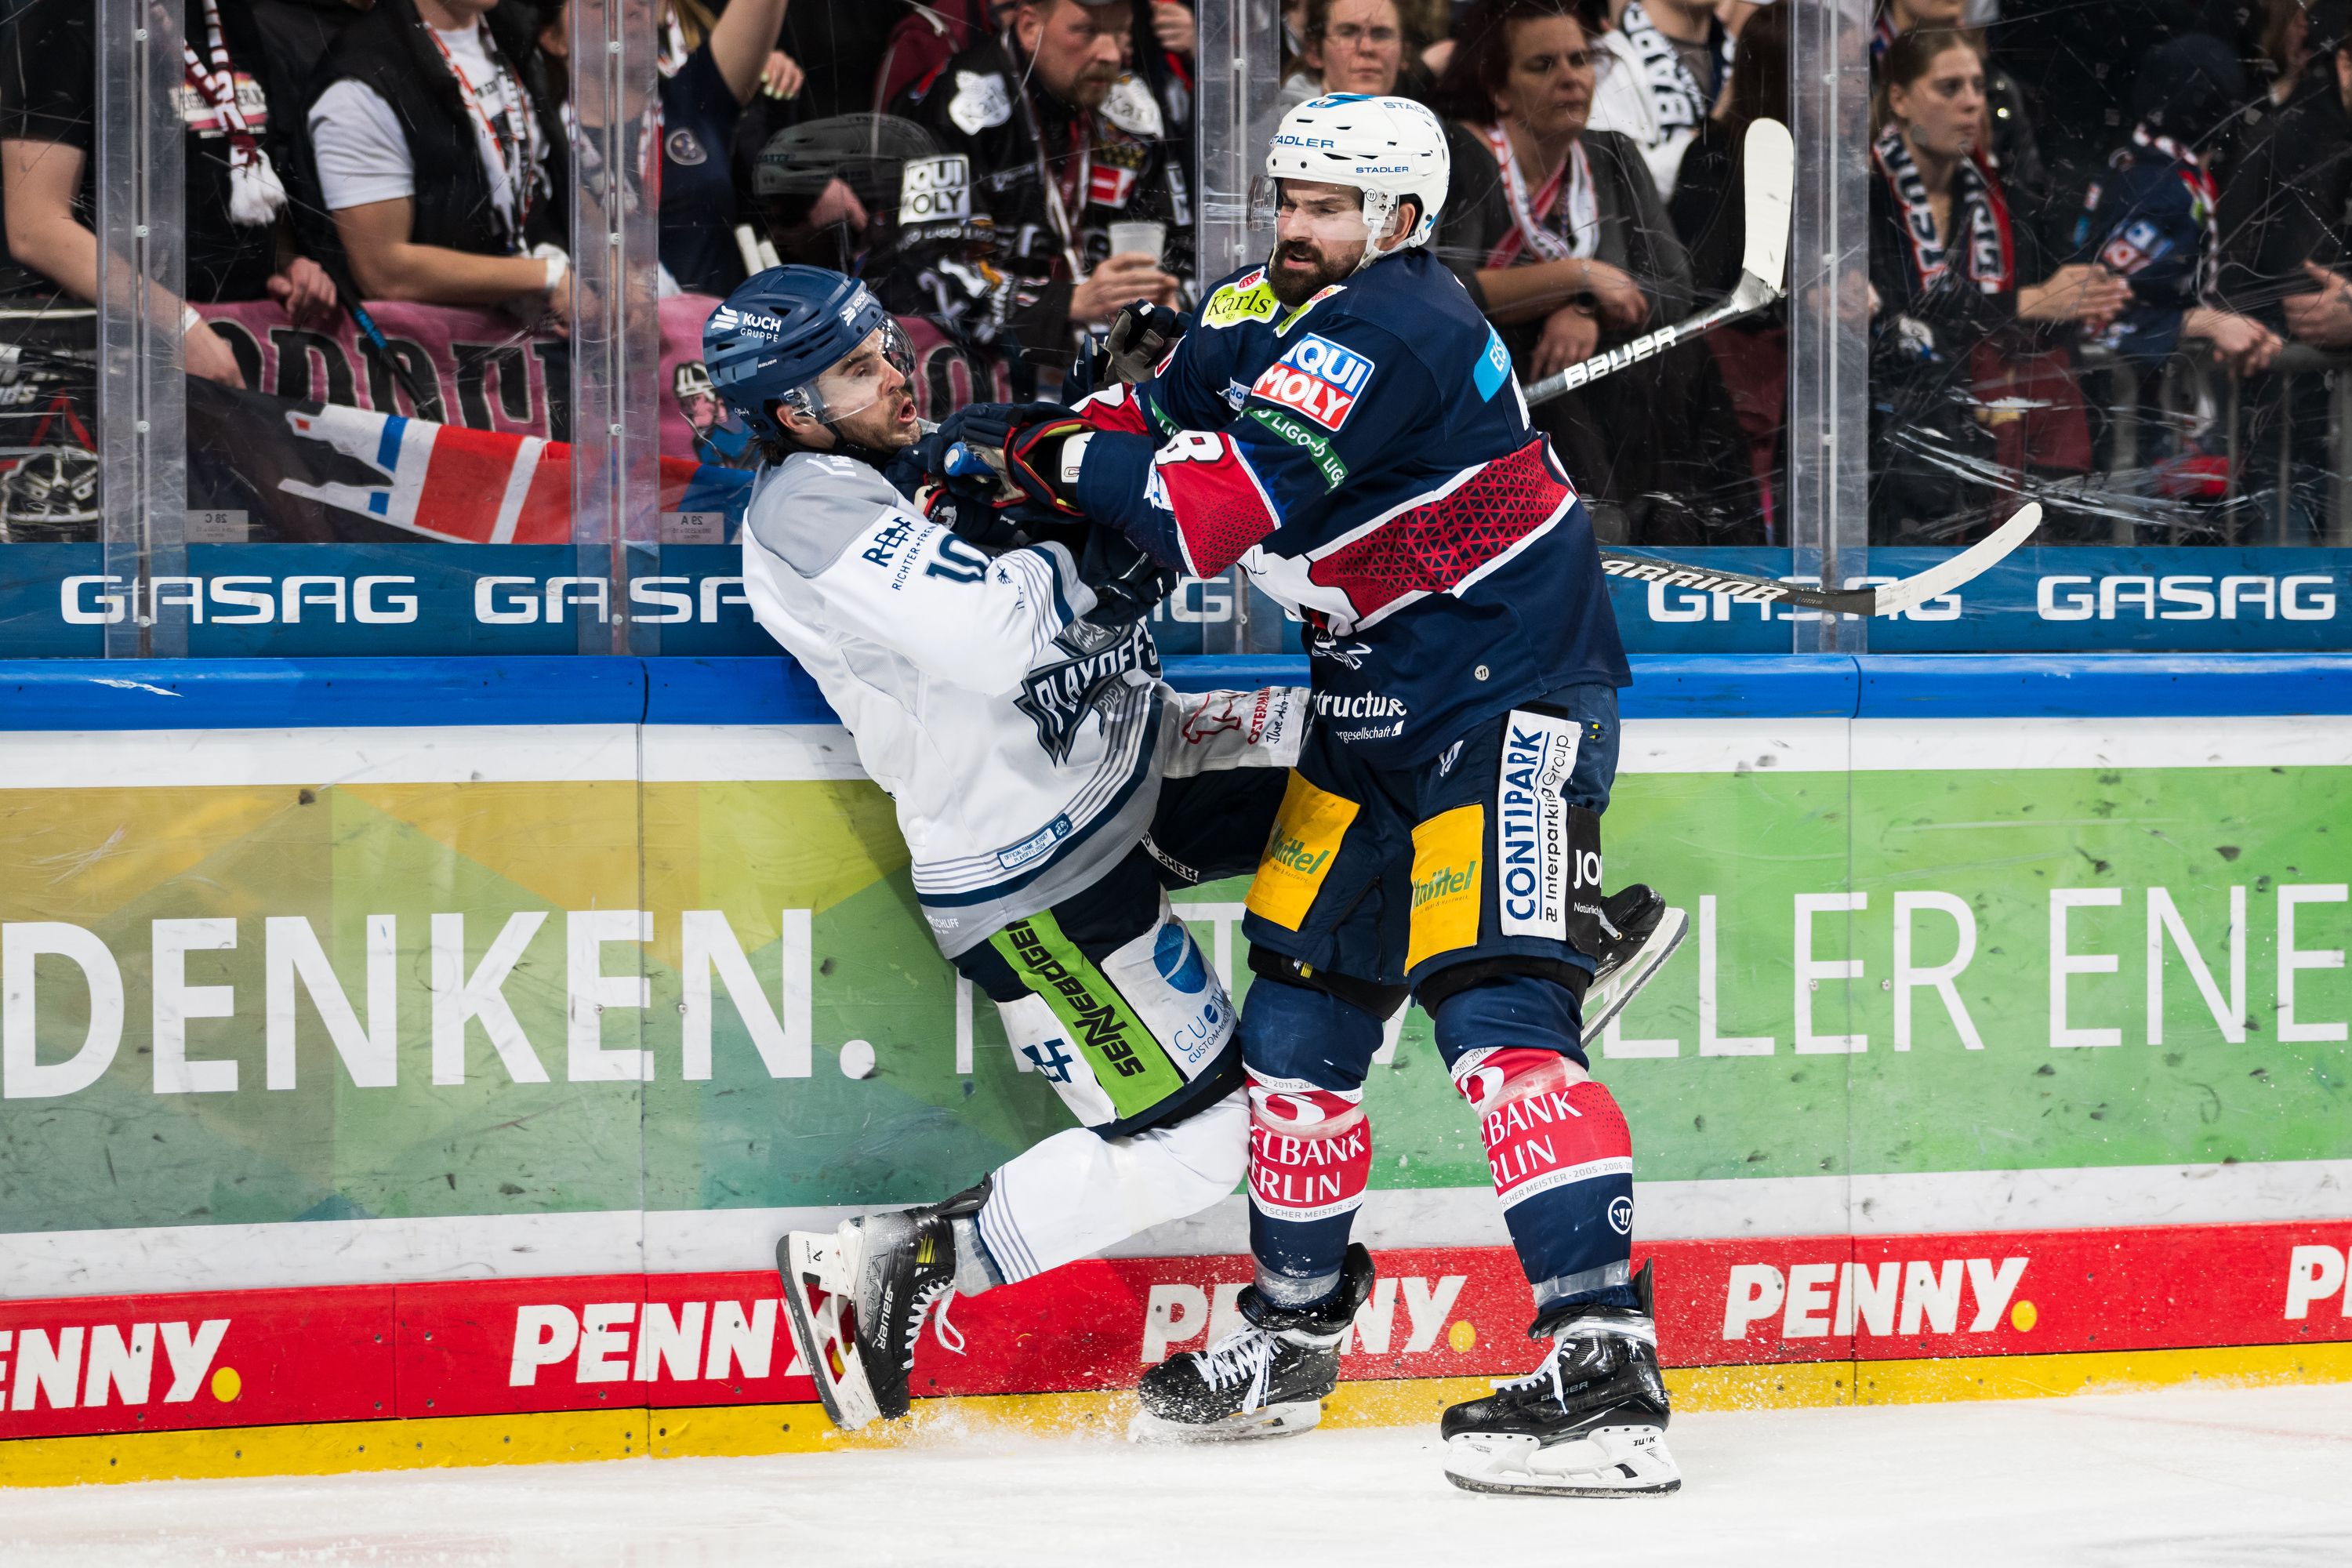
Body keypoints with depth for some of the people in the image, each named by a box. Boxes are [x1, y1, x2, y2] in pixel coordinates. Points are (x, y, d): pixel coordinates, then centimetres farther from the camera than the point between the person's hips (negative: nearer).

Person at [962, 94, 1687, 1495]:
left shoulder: (1387, 327, -22)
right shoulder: (1271, 312, 9)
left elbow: (1225, 508, -28)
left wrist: (1077, 460, -13)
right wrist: (1047, 454, -6)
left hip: (1511, 706, -10)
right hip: (1377, 712, 10)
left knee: (1498, 1013, -20)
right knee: (1299, 1007, 13)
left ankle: (1608, 1371, -27)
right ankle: (1292, 1336, 28)